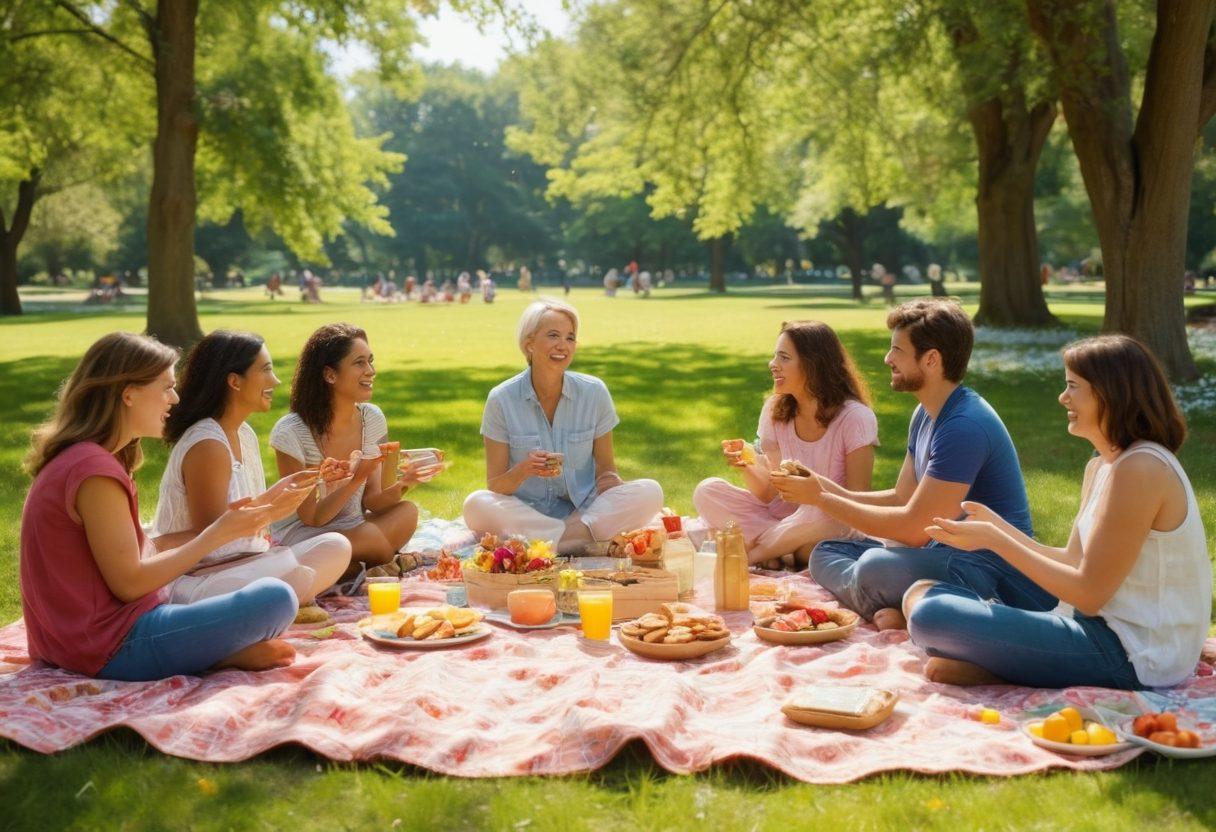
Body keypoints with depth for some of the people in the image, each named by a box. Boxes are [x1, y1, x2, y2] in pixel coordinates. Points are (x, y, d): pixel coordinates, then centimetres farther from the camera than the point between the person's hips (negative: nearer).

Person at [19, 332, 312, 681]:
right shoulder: (94, 469, -20)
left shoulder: (77, 457, 12)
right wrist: (217, 534, -11)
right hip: (112, 648, -10)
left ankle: (223, 652, 3)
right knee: (275, 599, -19)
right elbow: (129, 583, -19)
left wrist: (228, 522, 5)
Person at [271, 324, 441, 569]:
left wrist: (401, 485, -25)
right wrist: (357, 480, -30)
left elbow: (372, 501, -3)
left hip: (353, 528, 5)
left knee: (407, 512, -24)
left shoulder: (372, 419, -3)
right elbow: (312, 517, -16)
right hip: (302, 535, -5)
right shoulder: (290, 433, -19)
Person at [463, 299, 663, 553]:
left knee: (650, 492, -22)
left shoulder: (594, 393, -1)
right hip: (525, 513, -1)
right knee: (476, 506, -31)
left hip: (585, 509, 1)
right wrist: (524, 471, -25)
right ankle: (591, 540, -25)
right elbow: (495, 486, -3)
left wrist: (609, 480, -17)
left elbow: (605, 467, 7)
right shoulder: (502, 399, -5)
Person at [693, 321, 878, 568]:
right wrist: (749, 468, -24)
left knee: (824, 512, -39)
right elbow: (768, 494, -3)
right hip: (782, 516, 4)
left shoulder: (855, 418, -14)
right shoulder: (775, 410, -1)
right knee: (708, 491, -14)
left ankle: (750, 553, -16)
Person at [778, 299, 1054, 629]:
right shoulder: (925, 415, 12)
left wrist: (822, 499, -14)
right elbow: (902, 498, 15)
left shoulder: (965, 426, -21)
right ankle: (893, 610, -17)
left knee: (875, 568, -36)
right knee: (826, 552, 2)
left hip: (992, 567, -11)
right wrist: (831, 489, 0)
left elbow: (914, 527, -21)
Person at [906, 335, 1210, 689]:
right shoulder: (1100, 466, 11)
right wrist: (998, 526, 3)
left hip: (1129, 657, -10)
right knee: (924, 594, 14)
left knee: (932, 615, -24)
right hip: (1106, 629, 10)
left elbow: (1089, 594, -19)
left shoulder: (1140, 470, -19)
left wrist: (994, 540, -15)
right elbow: (1073, 562, 11)